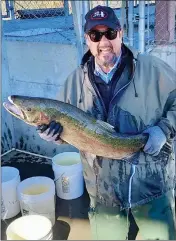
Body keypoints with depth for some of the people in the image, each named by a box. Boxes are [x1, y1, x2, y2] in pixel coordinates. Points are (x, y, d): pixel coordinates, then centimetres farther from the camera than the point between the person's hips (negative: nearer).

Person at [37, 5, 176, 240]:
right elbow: (63, 125, 8)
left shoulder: (153, 69, -9)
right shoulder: (76, 80, 1)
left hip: (151, 183, -2)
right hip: (103, 189, 3)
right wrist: (51, 130, -13)